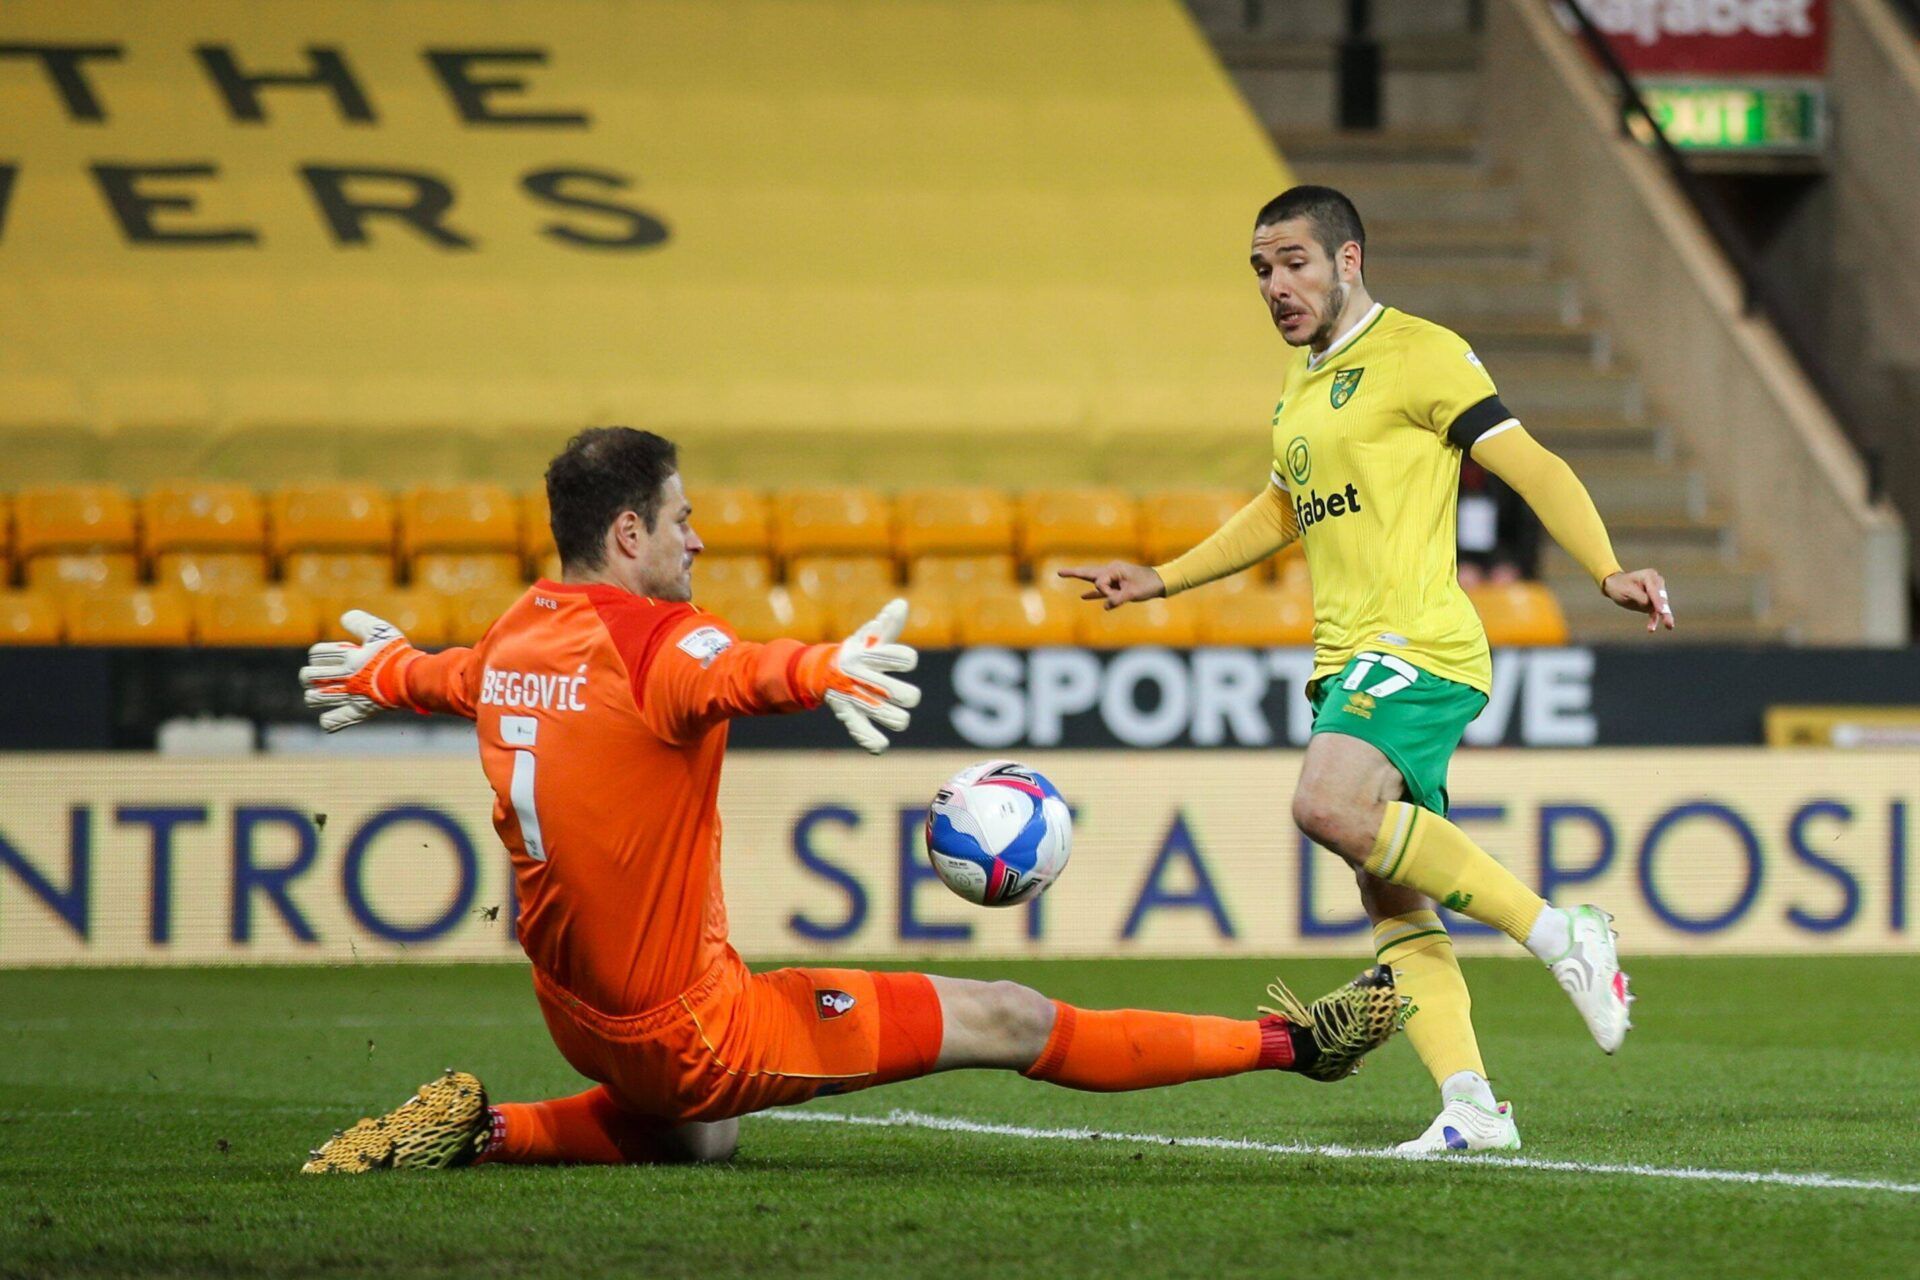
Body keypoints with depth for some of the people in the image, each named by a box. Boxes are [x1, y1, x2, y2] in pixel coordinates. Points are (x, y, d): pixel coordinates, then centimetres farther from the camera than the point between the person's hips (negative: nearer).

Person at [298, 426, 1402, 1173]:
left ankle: (481, 1128, 17)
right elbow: (719, 676, -48)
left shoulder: (515, 637, 3)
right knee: (1008, 1021, -3)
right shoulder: (655, 638, -22)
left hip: (577, 1013, 9)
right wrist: (816, 671, -69)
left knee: (700, 1141, 38)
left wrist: (391, 672, 52)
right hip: (687, 1025, -9)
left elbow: (461, 679, 28)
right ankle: (1290, 1042, 2)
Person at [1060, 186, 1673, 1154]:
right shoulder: (1298, 385, 22)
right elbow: (1281, 513, 38)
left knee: (1330, 805, -31)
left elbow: (1530, 467, -10)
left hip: (1417, 642, -9)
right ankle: (1471, 1106, -5)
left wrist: (1609, 573, -23)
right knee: (1392, 903, 1)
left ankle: (1558, 934, -24)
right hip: (1346, 663, 9)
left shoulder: (1419, 354, -4)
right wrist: (1161, 581, 37)